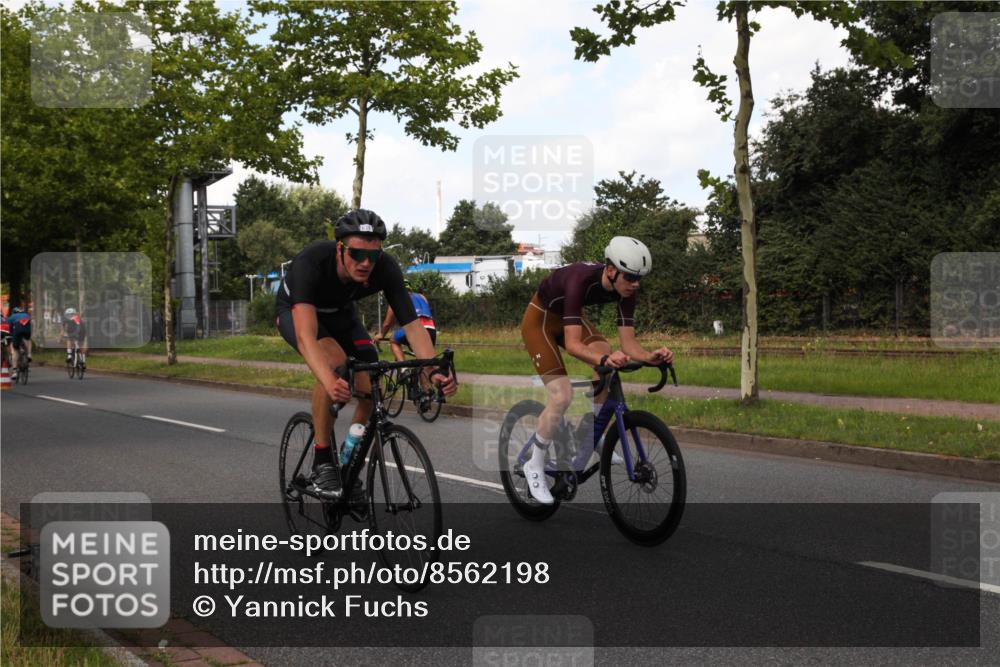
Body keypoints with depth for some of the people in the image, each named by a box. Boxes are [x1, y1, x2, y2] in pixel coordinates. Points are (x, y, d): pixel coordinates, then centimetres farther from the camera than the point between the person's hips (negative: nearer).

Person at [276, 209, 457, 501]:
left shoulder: (385, 268, -31)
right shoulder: (311, 262, -41)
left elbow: (412, 323, -32)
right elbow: (306, 335, -51)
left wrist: (433, 370, -49)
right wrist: (330, 383, -68)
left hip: (340, 313, 4)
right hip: (296, 311, -4)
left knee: (373, 392, -13)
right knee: (334, 362, -34)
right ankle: (322, 461, -19)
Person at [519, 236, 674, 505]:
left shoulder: (625, 289, -19)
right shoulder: (582, 279, -38)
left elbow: (628, 342, -19)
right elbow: (572, 344, -42)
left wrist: (651, 356, -39)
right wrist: (604, 358, -59)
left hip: (569, 318, 7)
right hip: (539, 319, -7)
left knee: (607, 357, -16)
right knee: (562, 396, -17)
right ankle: (535, 466, 3)